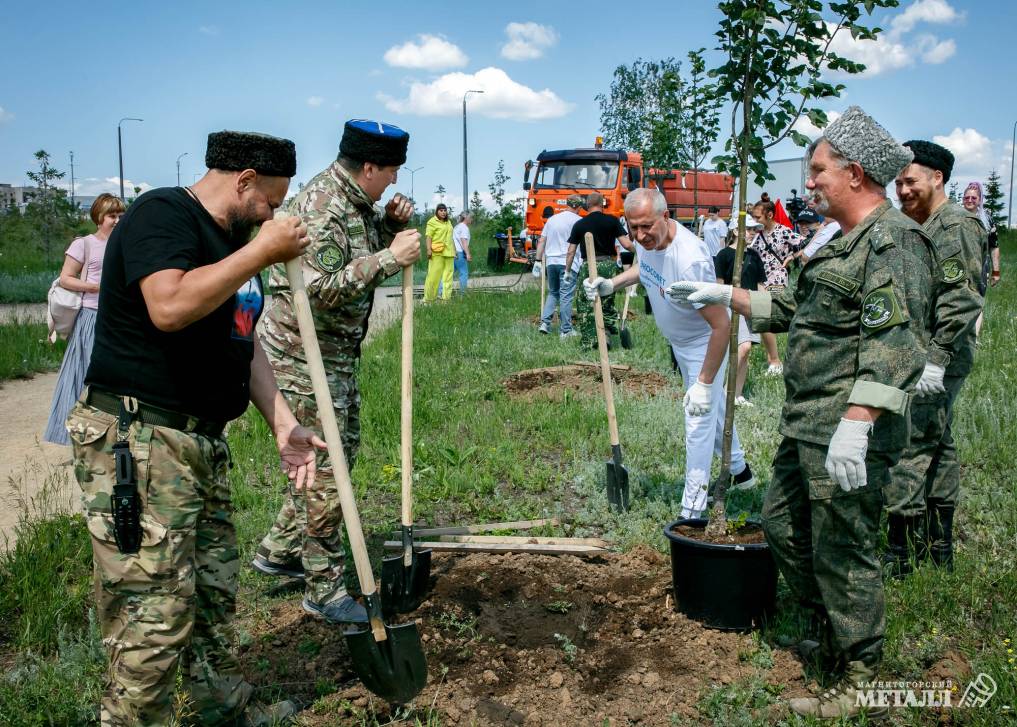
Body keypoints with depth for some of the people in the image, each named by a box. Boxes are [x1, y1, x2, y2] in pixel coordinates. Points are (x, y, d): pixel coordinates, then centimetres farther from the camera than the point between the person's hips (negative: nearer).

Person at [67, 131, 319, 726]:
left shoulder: (230, 242, 18)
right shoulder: (161, 214, -12)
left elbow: (245, 343, 19)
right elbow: (170, 306, -30)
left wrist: (284, 424, 10)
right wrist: (262, 252, -20)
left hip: (205, 443, 10)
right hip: (138, 440, -10)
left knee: (216, 593, 19)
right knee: (156, 615, -6)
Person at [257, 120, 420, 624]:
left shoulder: (357, 200, 8)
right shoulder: (319, 207, -23)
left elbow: (365, 251, 22)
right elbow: (321, 289, -31)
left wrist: (391, 224, 2)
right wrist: (388, 258, -29)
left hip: (340, 351, 10)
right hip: (304, 352, -10)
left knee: (341, 451, 19)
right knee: (326, 469, -4)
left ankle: (278, 550, 33)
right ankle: (325, 590, 9)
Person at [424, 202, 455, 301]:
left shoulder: (448, 222, 22)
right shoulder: (432, 221, 0)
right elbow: (428, 236, -8)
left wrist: (454, 250, 22)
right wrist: (429, 249, -18)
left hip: (448, 252, 7)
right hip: (437, 252, -7)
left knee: (448, 275, 4)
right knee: (434, 275, -7)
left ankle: (446, 297, 7)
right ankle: (428, 299, -3)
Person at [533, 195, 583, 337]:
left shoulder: (552, 219, 15)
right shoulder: (578, 220, -2)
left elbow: (541, 241, 13)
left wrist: (538, 261, 15)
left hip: (551, 261, 5)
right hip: (568, 262, -5)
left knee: (552, 293, 18)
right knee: (566, 296, -3)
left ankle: (544, 322, 7)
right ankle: (566, 330, -1)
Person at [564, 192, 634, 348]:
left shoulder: (579, 225, 4)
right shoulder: (612, 221, 0)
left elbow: (571, 251, 5)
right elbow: (626, 244, -4)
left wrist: (567, 271, 16)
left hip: (588, 265, 0)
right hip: (608, 264, 1)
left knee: (586, 306, 7)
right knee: (607, 301, 18)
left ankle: (588, 341, 6)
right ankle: (608, 330, 10)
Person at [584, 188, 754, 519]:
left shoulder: (690, 259, -40)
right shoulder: (646, 239, -16)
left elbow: (721, 325, -37)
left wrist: (704, 383, -35)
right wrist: (611, 284, -4)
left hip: (705, 344, -9)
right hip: (679, 341, 9)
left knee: (699, 422, -3)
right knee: (714, 409, 26)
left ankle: (693, 512, 10)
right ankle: (739, 471, 49)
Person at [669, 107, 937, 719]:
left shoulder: (895, 241, -14)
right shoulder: (848, 242, 19)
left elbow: (895, 343, -25)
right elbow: (797, 310, 29)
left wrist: (855, 424, -31)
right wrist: (729, 296, 28)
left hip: (849, 435, -11)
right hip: (808, 426, 11)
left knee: (841, 551, -1)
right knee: (783, 522, 19)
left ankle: (861, 683, 17)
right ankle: (835, 637, 37)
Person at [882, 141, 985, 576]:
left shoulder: (956, 226, -12)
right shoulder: (923, 230, 18)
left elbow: (962, 298, -22)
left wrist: (936, 361, -26)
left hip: (933, 364, -10)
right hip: (920, 360, 10)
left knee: (908, 449, -10)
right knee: (936, 446, 15)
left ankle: (899, 556, -5)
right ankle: (938, 546, 26)